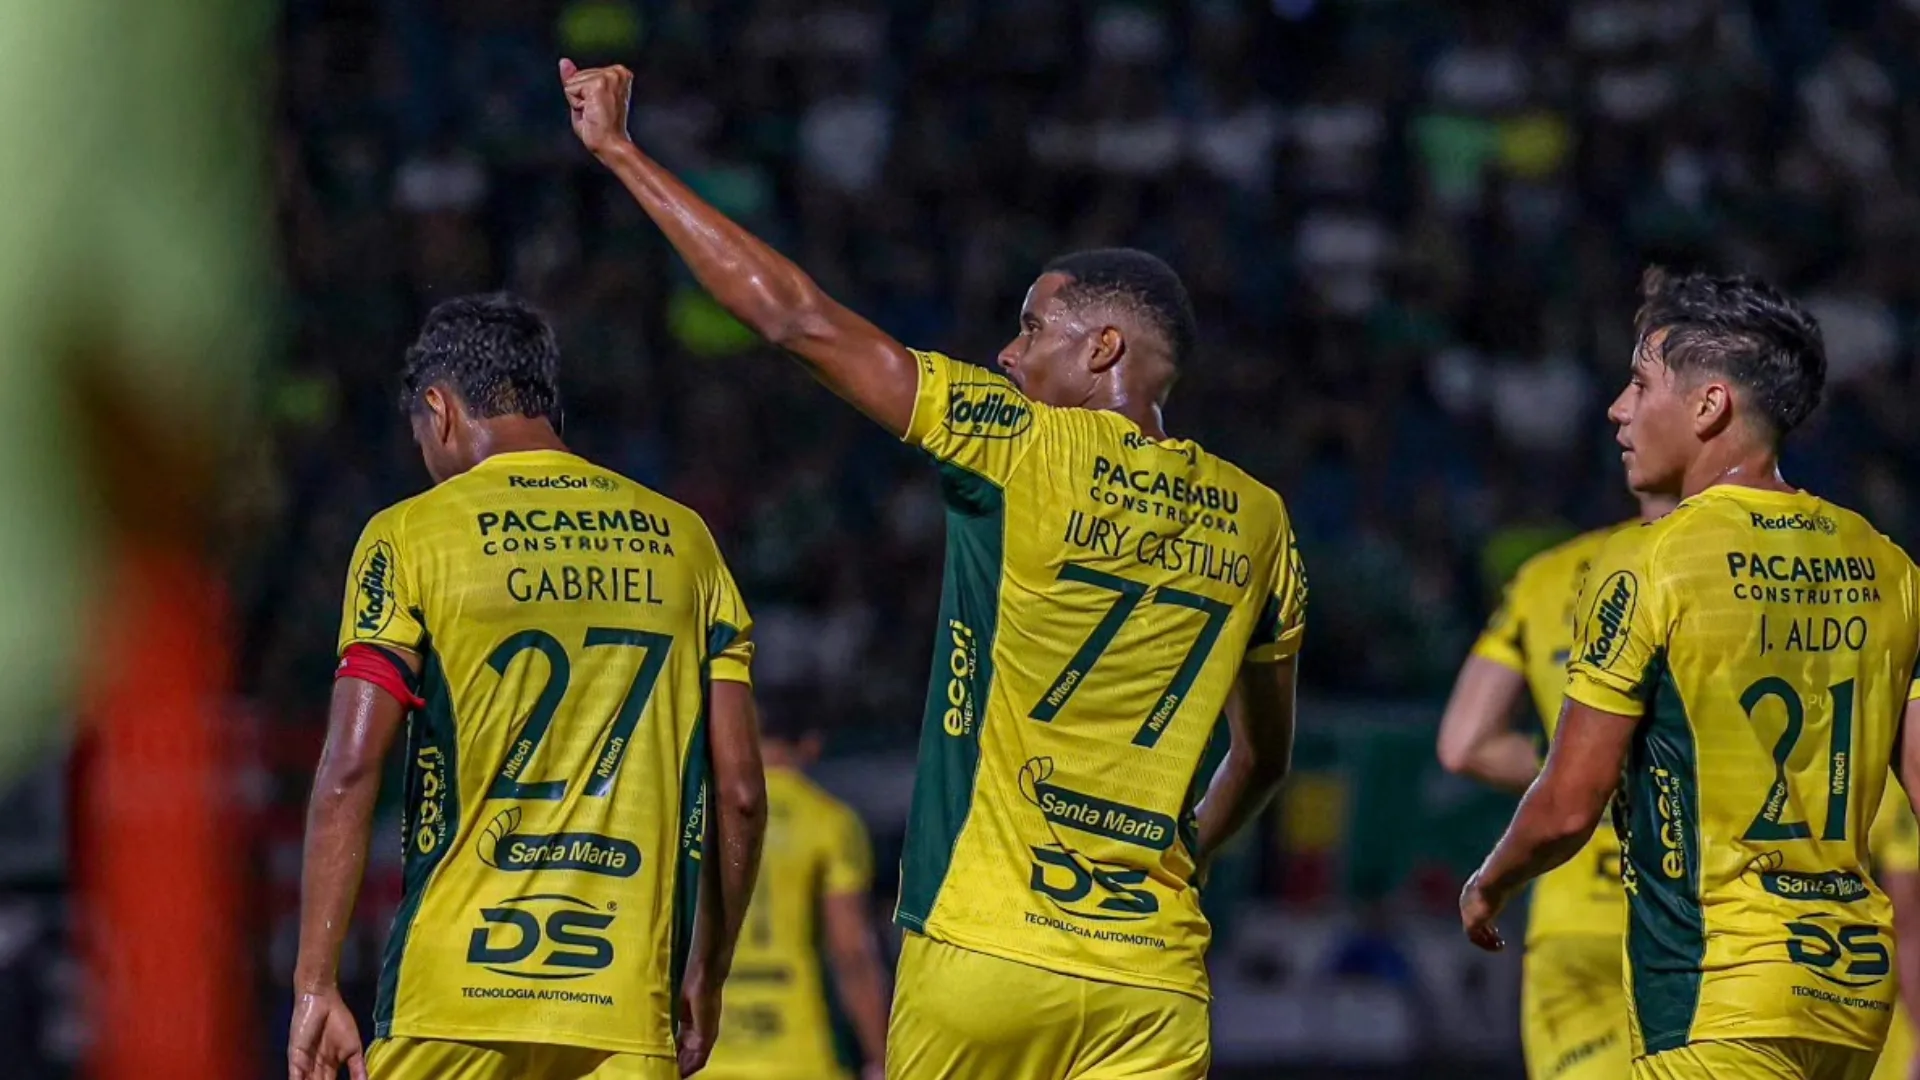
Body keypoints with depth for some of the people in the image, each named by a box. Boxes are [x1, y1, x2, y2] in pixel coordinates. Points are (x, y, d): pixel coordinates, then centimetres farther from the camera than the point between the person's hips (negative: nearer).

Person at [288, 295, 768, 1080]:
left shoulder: (410, 537, 1)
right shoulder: (682, 542, 11)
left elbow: (349, 776, -7)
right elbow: (739, 793, 9)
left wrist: (314, 985, -6)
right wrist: (705, 978, 20)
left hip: (453, 1000, -2)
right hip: (628, 1012, 2)